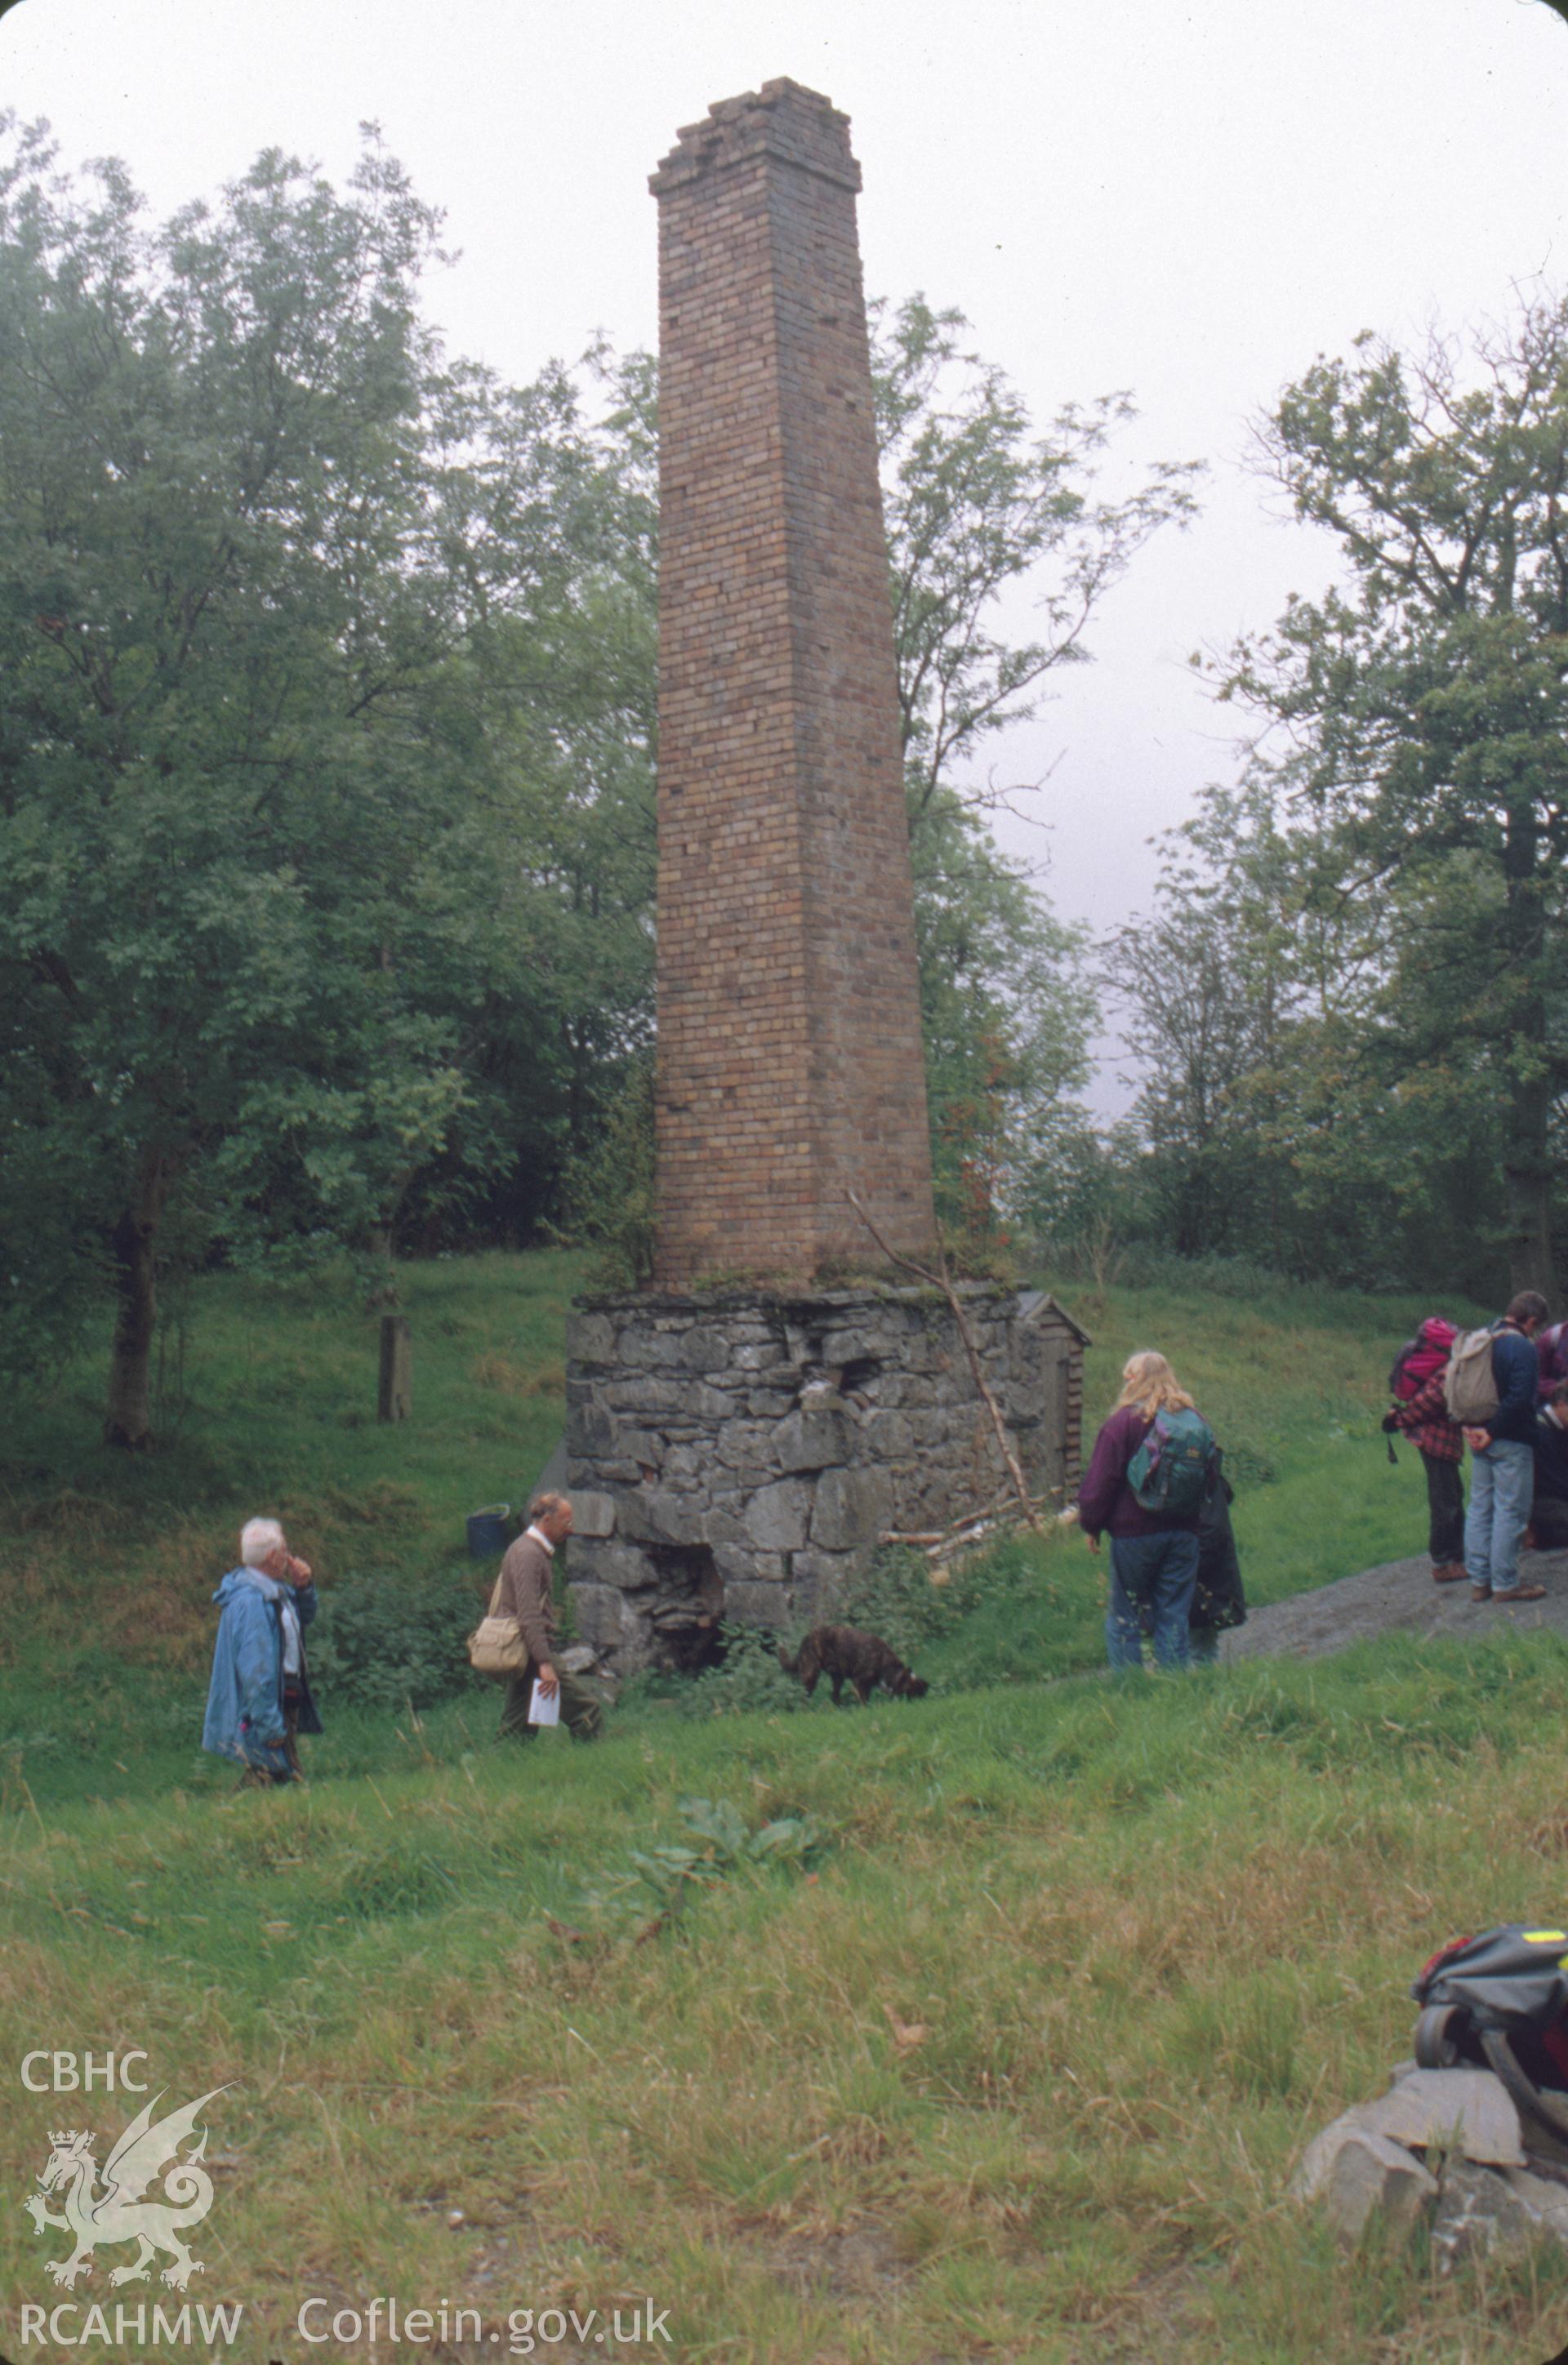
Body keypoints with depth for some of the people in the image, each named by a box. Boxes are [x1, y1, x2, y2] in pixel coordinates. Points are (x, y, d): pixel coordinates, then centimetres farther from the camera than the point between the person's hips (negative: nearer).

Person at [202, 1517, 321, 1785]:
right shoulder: (250, 1600, -23)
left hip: (284, 1701, 10)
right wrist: (270, 1726, -24)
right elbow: (255, 1670, -25)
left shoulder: (275, 1589, 7)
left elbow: (304, 1618, 27)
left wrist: (304, 1588, 6)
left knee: (290, 1779, 15)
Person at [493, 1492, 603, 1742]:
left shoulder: (532, 1550, 19)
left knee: (516, 1727, 9)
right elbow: (529, 1616, -21)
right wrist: (545, 1663, -26)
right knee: (589, 1714, -9)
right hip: (531, 1652, -10)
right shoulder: (528, 1553, -14)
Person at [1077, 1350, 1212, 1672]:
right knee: (1175, 1616, 9)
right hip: (1184, 1532, 5)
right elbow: (1208, 1476, 14)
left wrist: (1092, 1525, 2)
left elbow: (1100, 1481, -9)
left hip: (1134, 1533, -5)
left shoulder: (1123, 1422, -9)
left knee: (1123, 1616, 5)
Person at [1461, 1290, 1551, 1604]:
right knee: (1510, 1512, -1)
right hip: (1512, 1442, -8)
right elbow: (1519, 1399, -24)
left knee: (1480, 1507, 12)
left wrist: (1471, 1427, 4)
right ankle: (1505, 1584, 3)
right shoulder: (1523, 1347, -15)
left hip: (1480, 1440, 8)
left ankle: (1479, 1581, 16)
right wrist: (1493, 1432, -16)